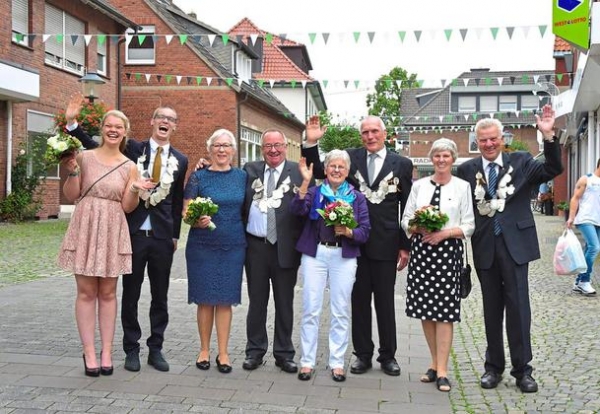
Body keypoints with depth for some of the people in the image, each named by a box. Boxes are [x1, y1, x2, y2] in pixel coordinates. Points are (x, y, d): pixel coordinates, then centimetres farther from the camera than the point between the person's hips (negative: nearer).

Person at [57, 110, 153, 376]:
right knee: (86, 292, 1)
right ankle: (89, 353, 10)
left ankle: (106, 352, 14)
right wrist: (72, 172, -11)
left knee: (108, 293, 7)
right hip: (85, 228, -1)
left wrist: (135, 189, -13)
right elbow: (71, 196, 3)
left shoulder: (129, 167, 5)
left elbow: (127, 206, 4)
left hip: (113, 231, 1)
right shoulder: (84, 157, 1)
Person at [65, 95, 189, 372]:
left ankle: (156, 349, 21)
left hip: (162, 236, 1)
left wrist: (175, 235, 10)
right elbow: (96, 148, 4)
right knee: (130, 294, 8)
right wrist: (72, 123, -5)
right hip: (134, 232, -1)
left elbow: (177, 202, 9)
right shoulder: (132, 149, 2)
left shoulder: (180, 161, 6)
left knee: (160, 296, 9)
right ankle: (131, 350, 20)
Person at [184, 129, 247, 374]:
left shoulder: (242, 176, 7)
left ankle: (223, 352, 14)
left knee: (225, 299, 5)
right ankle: (204, 350, 19)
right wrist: (197, 220, -23)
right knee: (205, 299, 4)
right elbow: (186, 211, -3)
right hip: (202, 246, -1)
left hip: (233, 246, 2)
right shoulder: (198, 177, 0)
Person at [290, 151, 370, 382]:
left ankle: (337, 363, 16)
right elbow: (297, 210, -12)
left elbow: (365, 231, 3)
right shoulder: (314, 192, 7)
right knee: (310, 310, 2)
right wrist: (305, 182, -20)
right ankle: (307, 361, 13)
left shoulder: (356, 198, 9)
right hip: (314, 254, 0)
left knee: (341, 311, 5)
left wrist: (348, 231, -16)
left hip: (344, 257, 1)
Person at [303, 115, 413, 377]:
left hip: (385, 244, -1)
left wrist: (406, 246, 1)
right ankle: (363, 354, 24)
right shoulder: (350, 157, 3)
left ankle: (388, 355, 25)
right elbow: (319, 172, 1)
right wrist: (311, 143, -13)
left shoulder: (402, 164, 1)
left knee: (385, 301, 10)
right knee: (359, 301, 11)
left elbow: (407, 208, 2)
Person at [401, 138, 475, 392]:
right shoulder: (419, 185, 10)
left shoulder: (462, 186, 3)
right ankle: (435, 363, 21)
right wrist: (417, 227, -11)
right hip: (420, 250, 3)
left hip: (447, 250, -3)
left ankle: (442, 371, 2)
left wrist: (444, 233, -13)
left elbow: (469, 226, 1)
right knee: (424, 308, 6)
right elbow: (406, 220, 10)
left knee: (444, 310, -4)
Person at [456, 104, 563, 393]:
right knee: (491, 309, 12)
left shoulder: (520, 162, 1)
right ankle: (494, 366, 23)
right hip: (485, 247, 1)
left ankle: (522, 368, 13)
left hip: (515, 243, -1)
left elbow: (553, 169, -13)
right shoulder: (467, 170, 2)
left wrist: (548, 136, -23)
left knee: (518, 305, 1)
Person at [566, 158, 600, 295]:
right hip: (586, 220, -6)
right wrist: (571, 217, -11)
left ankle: (579, 282, 14)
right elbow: (575, 198, -2)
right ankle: (584, 281, -8)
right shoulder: (585, 179, 2)